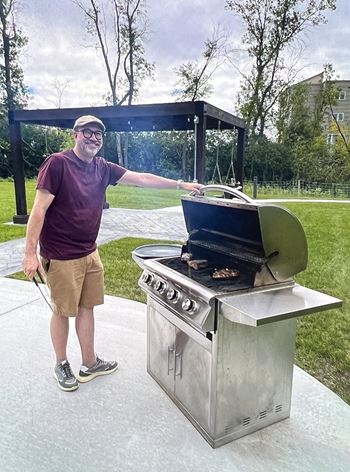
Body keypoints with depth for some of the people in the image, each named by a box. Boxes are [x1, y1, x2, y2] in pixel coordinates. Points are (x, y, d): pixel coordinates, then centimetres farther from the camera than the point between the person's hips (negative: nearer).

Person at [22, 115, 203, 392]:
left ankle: (90, 364, 32)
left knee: (87, 307, 15)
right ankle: (62, 365, 31)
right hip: (61, 256, -6)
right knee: (62, 311, 9)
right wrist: (30, 254, -18)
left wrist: (180, 184, 2)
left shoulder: (102, 168, 5)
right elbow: (39, 210, -16)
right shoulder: (57, 163, -14)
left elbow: (142, 178, 5)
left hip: (90, 253, 6)